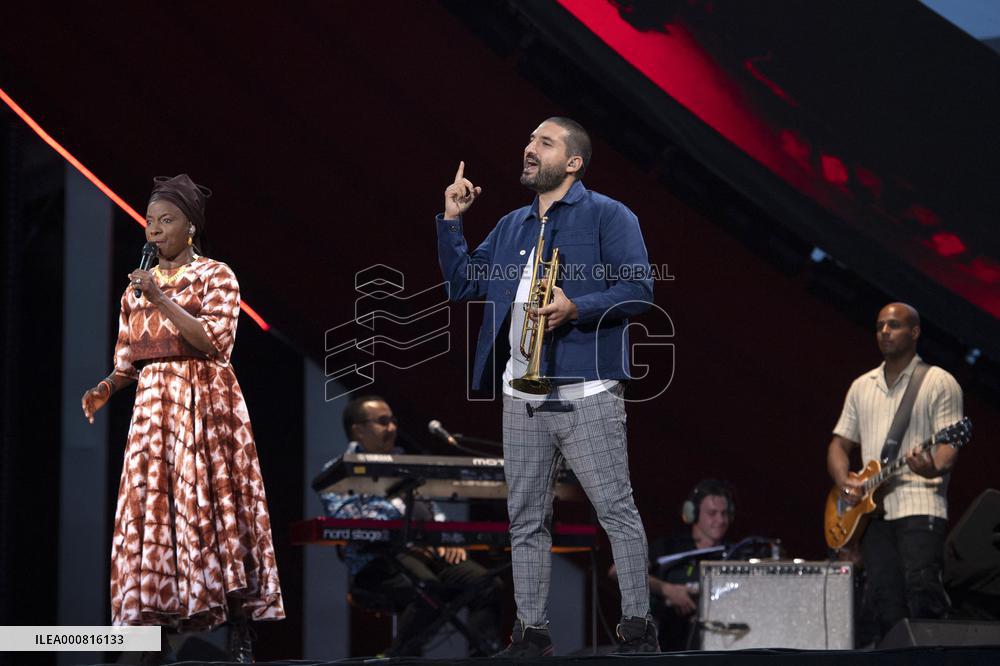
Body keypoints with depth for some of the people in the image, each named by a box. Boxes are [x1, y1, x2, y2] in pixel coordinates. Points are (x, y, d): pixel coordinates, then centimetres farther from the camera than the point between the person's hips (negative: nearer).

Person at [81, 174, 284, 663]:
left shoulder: (216, 276, 0)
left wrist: (164, 302, -19)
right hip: (153, 406, 5)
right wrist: (106, 387, -5)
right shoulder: (138, 286, 15)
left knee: (212, 505, -9)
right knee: (153, 506, -3)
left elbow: (215, 341, -13)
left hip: (206, 403, -5)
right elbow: (128, 359, 14)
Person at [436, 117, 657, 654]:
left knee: (617, 510, -7)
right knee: (525, 519, 7)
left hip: (586, 393, -6)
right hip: (522, 397, 6)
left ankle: (637, 625, -2)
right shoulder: (510, 227, 19)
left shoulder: (606, 216, 0)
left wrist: (576, 308, -20)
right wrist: (451, 221, 11)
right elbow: (462, 285, 20)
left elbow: (639, 290, -9)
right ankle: (530, 631, 12)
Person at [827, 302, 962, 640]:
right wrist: (844, 481, 0)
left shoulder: (939, 383, 2)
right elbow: (839, 444, 21)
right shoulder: (862, 386, 20)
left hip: (919, 504, -6)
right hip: (872, 508, 6)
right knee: (884, 598, 2)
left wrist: (934, 468, -30)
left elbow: (949, 444, -7)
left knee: (921, 587, -18)